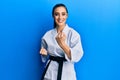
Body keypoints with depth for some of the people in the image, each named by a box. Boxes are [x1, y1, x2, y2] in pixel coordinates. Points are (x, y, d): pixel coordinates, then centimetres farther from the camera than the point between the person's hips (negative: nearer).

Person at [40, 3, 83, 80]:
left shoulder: (73, 33, -9)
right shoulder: (48, 34, 1)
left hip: (66, 73, -3)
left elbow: (77, 56, -17)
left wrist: (62, 43, -27)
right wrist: (44, 53, -9)